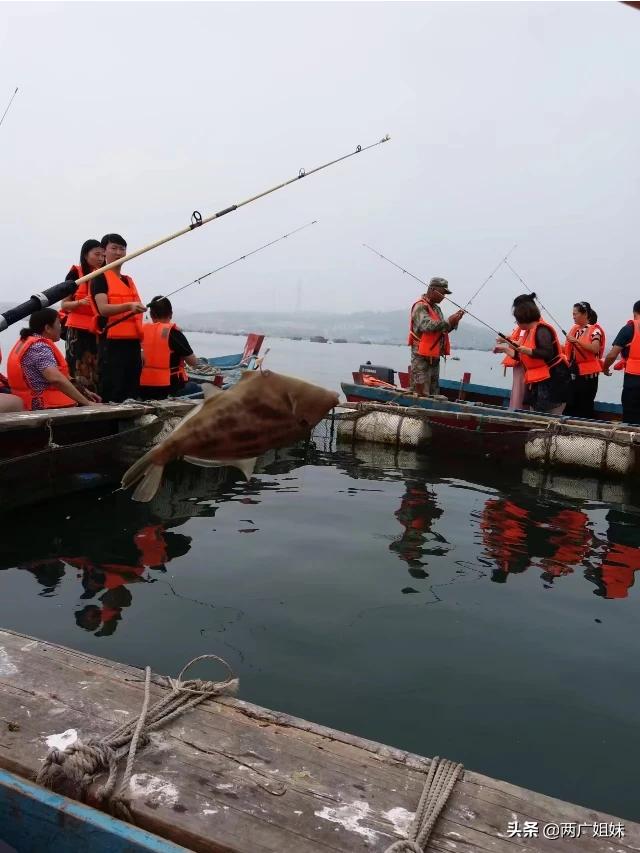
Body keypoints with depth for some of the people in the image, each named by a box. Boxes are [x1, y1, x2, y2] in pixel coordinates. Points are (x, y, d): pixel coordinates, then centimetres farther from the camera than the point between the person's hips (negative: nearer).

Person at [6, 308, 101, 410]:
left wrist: (84, 391, 12)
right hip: (46, 407, -10)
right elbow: (56, 379, -29)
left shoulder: (27, 341, 16)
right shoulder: (40, 347, -15)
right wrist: (86, 402, -29)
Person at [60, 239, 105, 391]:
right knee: (79, 372, -9)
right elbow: (64, 305, -1)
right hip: (78, 330, -4)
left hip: (98, 331, 4)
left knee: (97, 372, -1)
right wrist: (80, 302, -19)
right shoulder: (75, 273, 1)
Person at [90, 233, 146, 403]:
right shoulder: (100, 278, 1)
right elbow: (103, 309, -14)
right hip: (112, 343, -7)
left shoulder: (129, 280, 22)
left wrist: (140, 347, 21)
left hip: (132, 342, 7)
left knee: (132, 392, 9)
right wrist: (129, 306, -30)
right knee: (111, 394, -9)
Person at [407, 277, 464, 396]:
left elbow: (443, 329, 20)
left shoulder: (437, 308, 18)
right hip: (422, 358, -9)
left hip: (434, 357, 9)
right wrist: (448, 321, -25)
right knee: (421, 395, -11)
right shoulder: (420, 307, -11)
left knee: (434, 394, 12)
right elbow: (426, 325, -27)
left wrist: (454, 321, 3)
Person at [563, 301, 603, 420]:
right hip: (573, 372, 6)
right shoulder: (574, 329, 12)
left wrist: (577, 341, -28)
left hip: (588, 374, -6)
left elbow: (595, 349, -24)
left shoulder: (595, 329, -8)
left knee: (585, 407, 2)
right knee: (569, 405, 6)